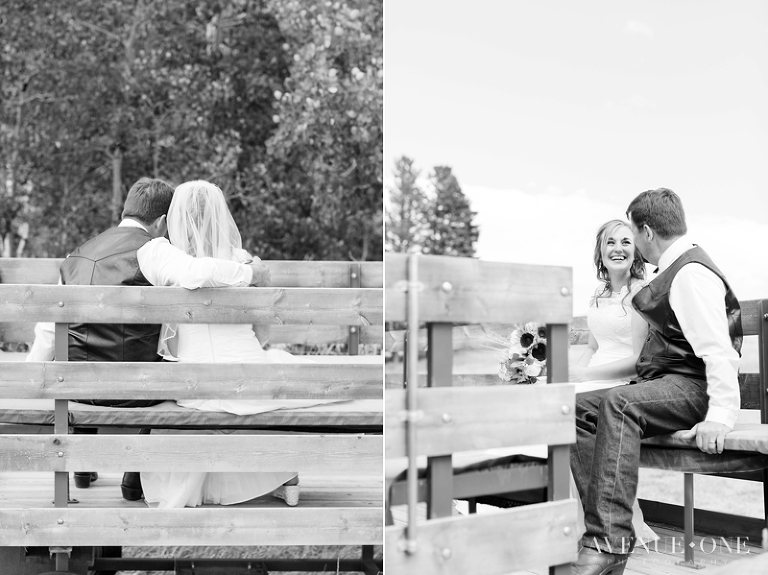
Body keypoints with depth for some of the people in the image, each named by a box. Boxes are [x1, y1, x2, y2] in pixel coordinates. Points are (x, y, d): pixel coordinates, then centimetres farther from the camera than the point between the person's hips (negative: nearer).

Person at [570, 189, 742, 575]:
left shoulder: (692, 274, -14)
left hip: (690, 388, -10)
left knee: (617, 405, -35)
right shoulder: (672, 271, 18)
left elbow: (719, 351, -24)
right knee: (577, 409, -4)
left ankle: (611, 539, -38)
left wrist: (720, 416, -31)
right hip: (661, 385, 10)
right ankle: (601, 519, -13)